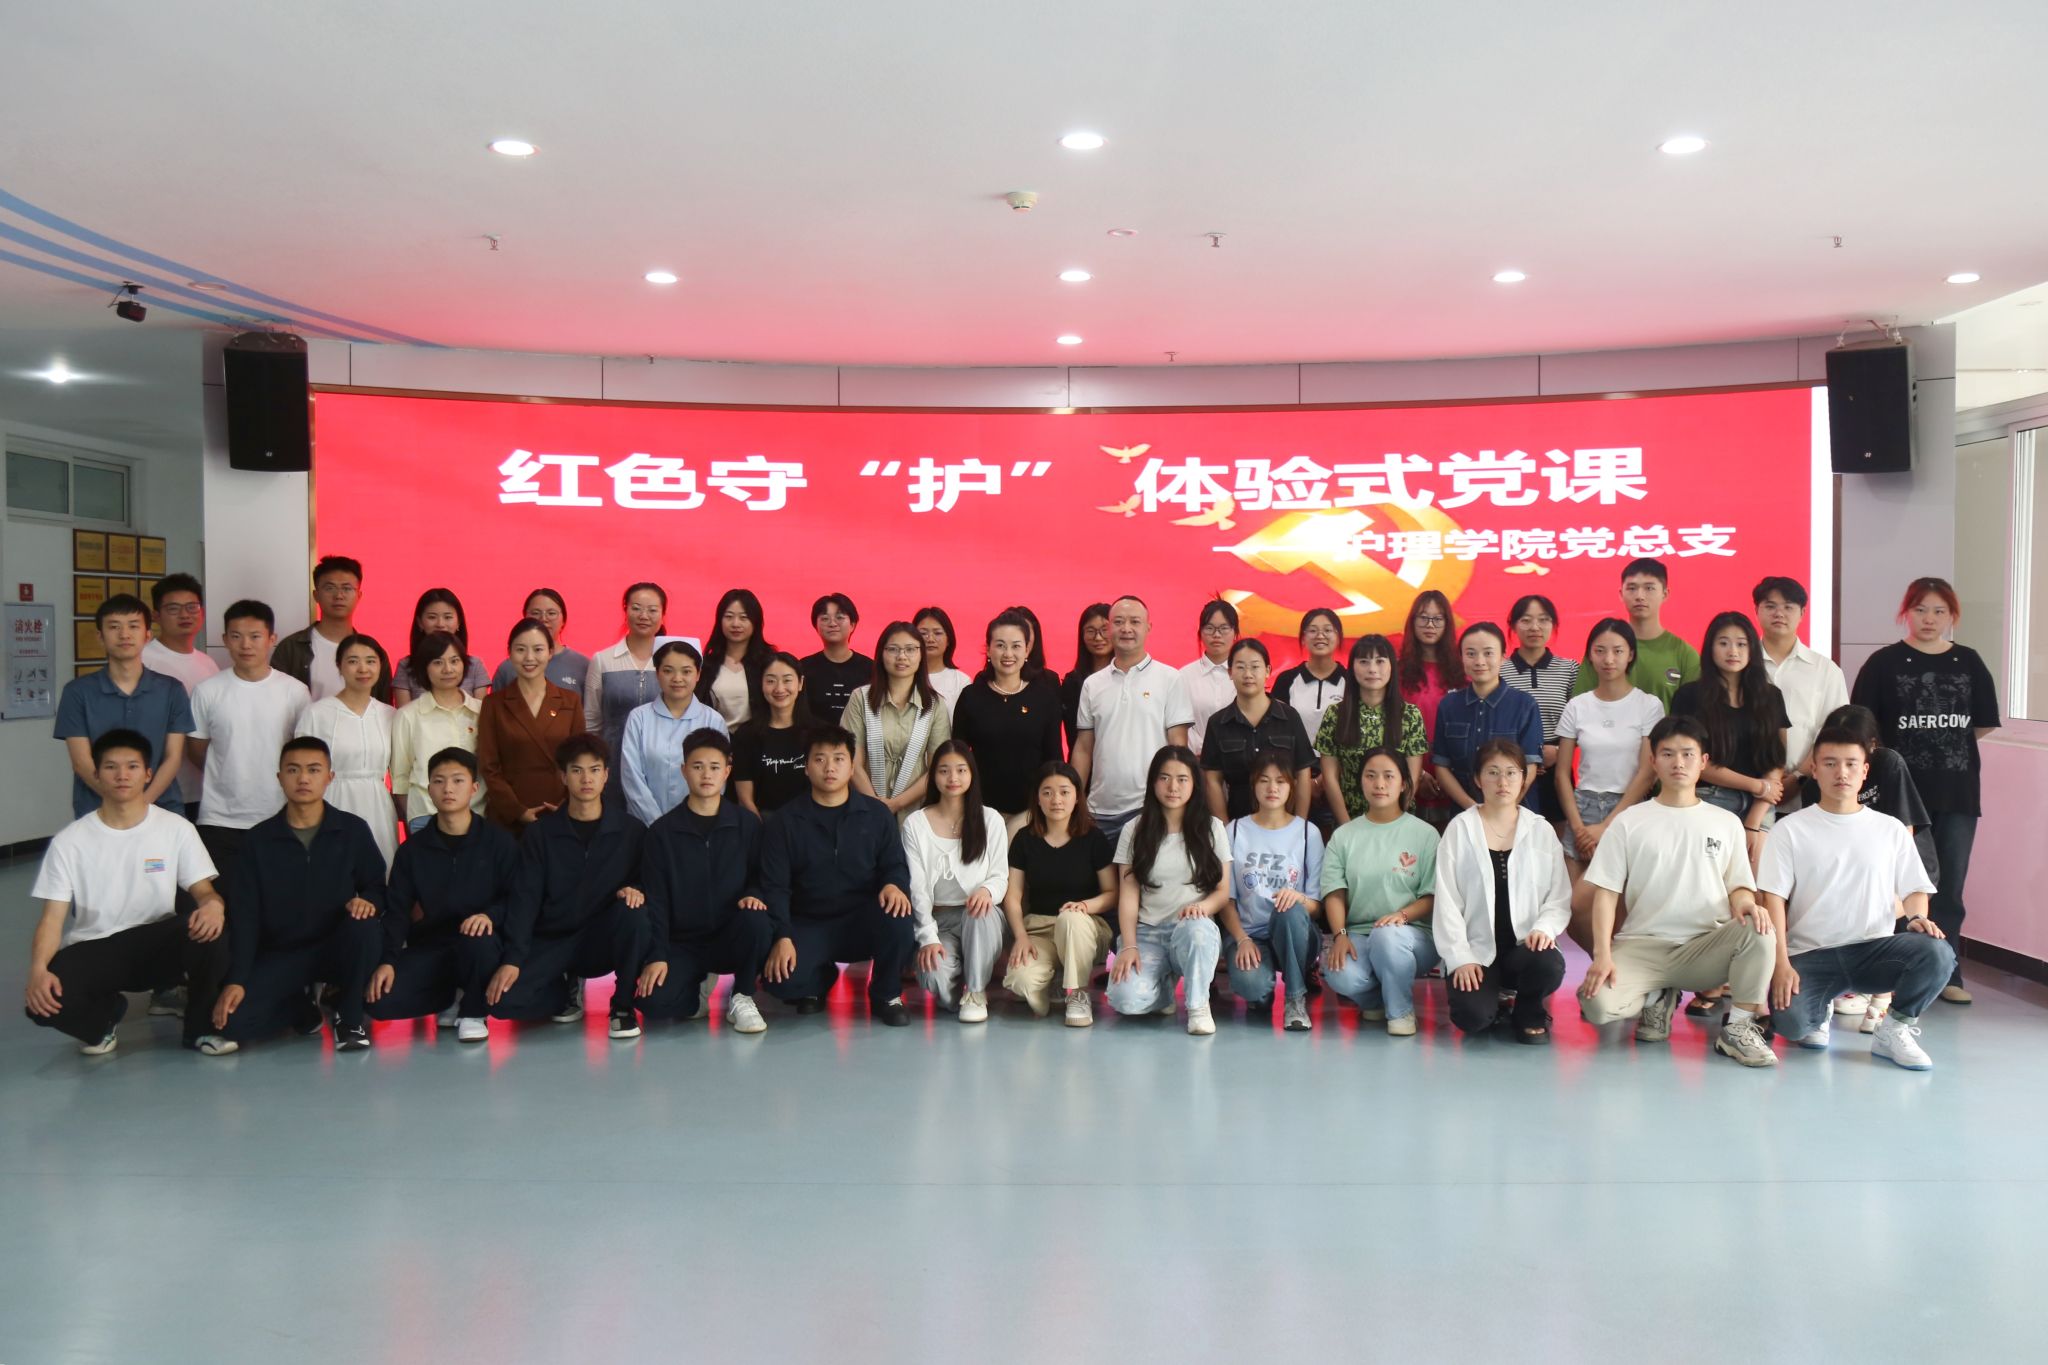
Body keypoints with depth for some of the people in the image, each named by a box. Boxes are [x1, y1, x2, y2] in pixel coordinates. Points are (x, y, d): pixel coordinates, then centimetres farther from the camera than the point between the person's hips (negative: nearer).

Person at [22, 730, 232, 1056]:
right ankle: (105, 1013, 9)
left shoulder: (177, 829, -3)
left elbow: (203, 891, -4)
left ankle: (201, 1026, -5)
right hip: (92, 950, 0)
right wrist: (38, 970, -27)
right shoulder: (69, 841, -5)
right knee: (45, 1000, -31)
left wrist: (213, 904, -31)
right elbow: (52, 917, -8)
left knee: (209, 929, -33)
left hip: (155, 943, 0)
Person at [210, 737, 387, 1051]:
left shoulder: (353, 830, -1)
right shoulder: (259, 839, 0)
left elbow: (377, 887, 1)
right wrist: (235, 980, -14)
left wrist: (367, 900, -25)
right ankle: (303, 1010, 10)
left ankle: (349, 1018, -10)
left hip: (338, 947, 0)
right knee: (231, 1021, -24)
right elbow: (242, 916, -3)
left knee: (364, 927, -35)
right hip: (280, 954, 1)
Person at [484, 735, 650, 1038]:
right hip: (552, 940, 1)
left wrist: (636, 891, -26)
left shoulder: (631, 830, -1)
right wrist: (512, 959, -18)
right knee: (502, 999, -24)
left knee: (632, 914, -34)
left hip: (605, 941, -1)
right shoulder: (541, 833, 0)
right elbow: (524, 899, -6)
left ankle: (624, 1006, -12)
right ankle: (568, 989, 10)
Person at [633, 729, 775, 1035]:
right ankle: (696, 988, 10)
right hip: (682, 943, 0)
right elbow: (654, 899, -2)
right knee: (652, 1001, -27)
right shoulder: (662, 831, 0)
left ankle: (742, 999, -9)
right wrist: (656, 955, -13)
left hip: (732, 939, 0)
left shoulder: (747, 823, 2)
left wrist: (754, 895, -20)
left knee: (757, 921, -35)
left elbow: (761, 875, 5)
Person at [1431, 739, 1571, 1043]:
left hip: (1524, 946, 2)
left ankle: (1529, 1012, 4)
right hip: (1475, 951, -1)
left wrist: (1544, 928, -16)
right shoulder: (1460, 829, 2)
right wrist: (1460, 958, -11)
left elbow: (1560, 897, 5)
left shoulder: (1541, 831, 7)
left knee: (1550, 965, -33)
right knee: (1473, 1017, -27)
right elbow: (1446, 901, -2)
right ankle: (1498, 1002, 13)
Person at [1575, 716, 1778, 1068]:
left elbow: (1739, 887, 11)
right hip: (1642, 946, -1)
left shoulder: (1726, 823, 11)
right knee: (1597, 1003, -29)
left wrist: (1744, 903, -16)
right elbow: (1606, 893, 0)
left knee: (1759, 930, -31)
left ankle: (1738, 1027, -12)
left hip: (1706, 946, 1)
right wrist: (1602, 955, -14)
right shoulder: (1629, 822, 5)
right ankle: (1654, 998, 7)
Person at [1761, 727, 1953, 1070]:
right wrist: (1781, 964, -15)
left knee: (1938, 953, -29)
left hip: (1873, 949, 2)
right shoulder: (1790, 829, 3)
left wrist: (1917, 916, -14)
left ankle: (1895, 1029, -2)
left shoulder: (1891, 830, 11)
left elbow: (1913, 890, 12)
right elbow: (1774, 899, -4)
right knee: (1791, 1022, -30)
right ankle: (1820, 1010, 11)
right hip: (1810, 954, -2)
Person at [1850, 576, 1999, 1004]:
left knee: (1950, 887, 6)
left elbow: (1984, 725, 10)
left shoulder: (1968, 663, 8)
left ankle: (1947, 973, 15)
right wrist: (1902, 748, -3)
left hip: (1958, 791, 2)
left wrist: (1942, 739, 4)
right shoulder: (1885, 663, 0)